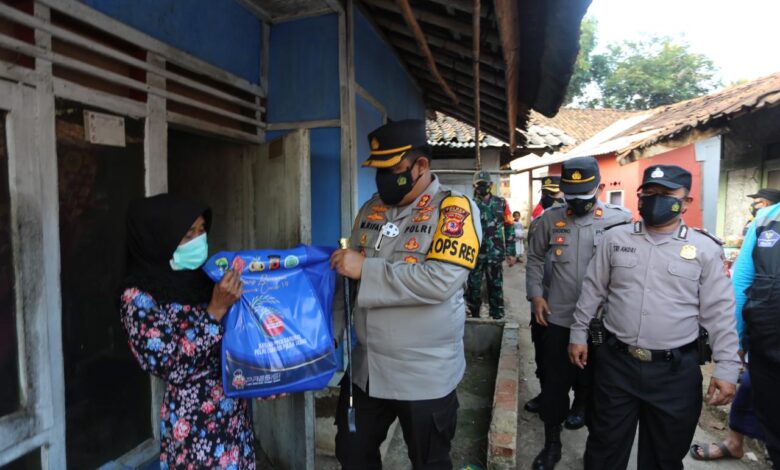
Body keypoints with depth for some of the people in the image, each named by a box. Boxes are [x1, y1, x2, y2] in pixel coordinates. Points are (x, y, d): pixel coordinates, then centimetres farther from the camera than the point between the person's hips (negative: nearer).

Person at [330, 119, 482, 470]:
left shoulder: (454, 209, -13)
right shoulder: (370, 210, 6)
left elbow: (440, 281, -26)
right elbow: (349, 276, 13)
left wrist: (366, 269, -22)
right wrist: (334, 330, 4)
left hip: (425, 374, -5)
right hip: (364, 368, 6)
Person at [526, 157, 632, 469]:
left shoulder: (621, 220, -6)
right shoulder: (550, 219, 0)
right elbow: (535, 257, 10)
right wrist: (535, 294, 2)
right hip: (558, 318, 1)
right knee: (554, 382, 9)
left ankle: (583, 404, 49)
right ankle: (552, 443, 26)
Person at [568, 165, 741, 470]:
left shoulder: (705, 248, -3)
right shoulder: (615, 238, 1)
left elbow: (719, 313, -2)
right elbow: (592, 290, 7)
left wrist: (726, 367, -6)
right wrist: (579, 334, 7)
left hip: (676, 370, 0)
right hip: (616, 362, 1)